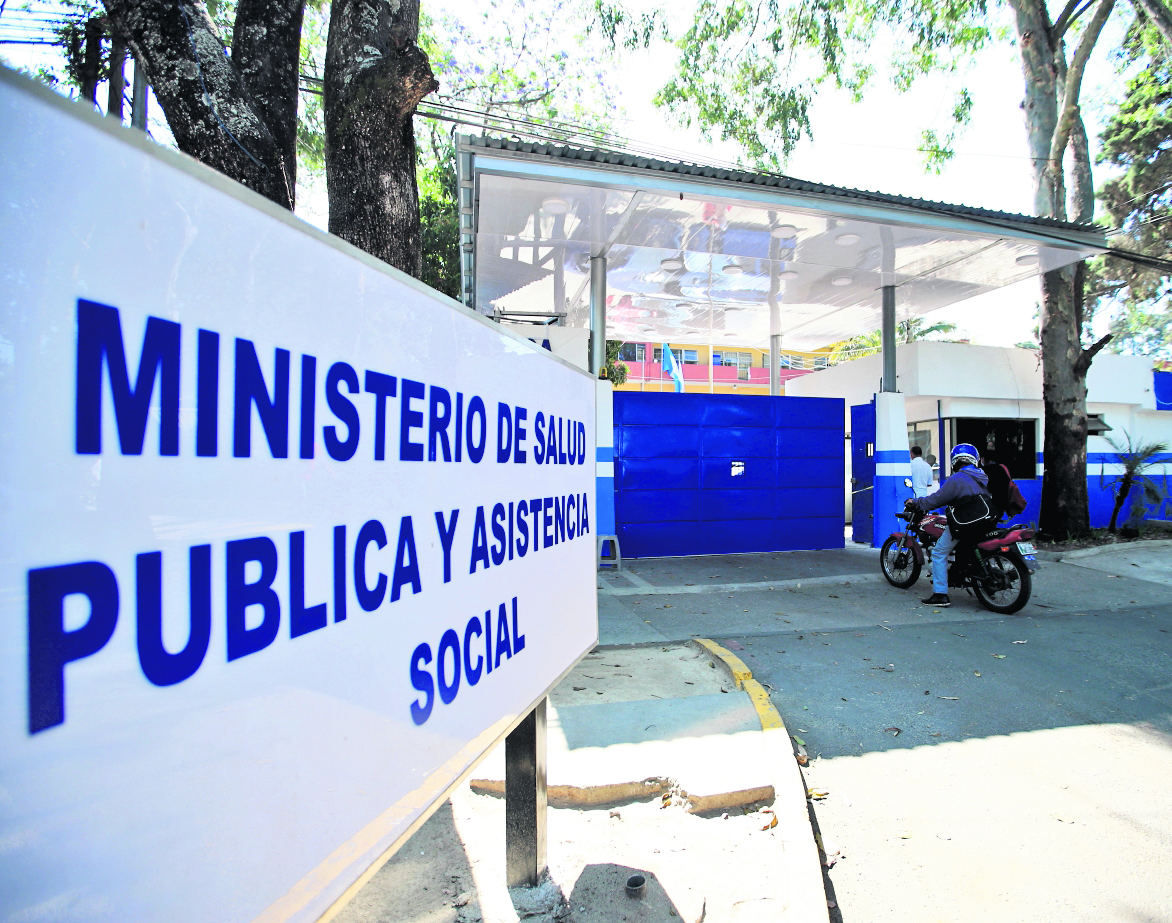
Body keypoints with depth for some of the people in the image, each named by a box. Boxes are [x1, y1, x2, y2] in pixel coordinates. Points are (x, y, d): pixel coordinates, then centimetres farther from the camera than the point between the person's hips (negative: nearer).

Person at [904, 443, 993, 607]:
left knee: (939, 553, 0)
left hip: (962, 525, -8)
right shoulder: (983, 477, 13)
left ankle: (940, 595, -4)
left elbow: (937, 499, -11)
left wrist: (915, 503, 1)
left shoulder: (957, 479, -12)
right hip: (984, 522, 8)